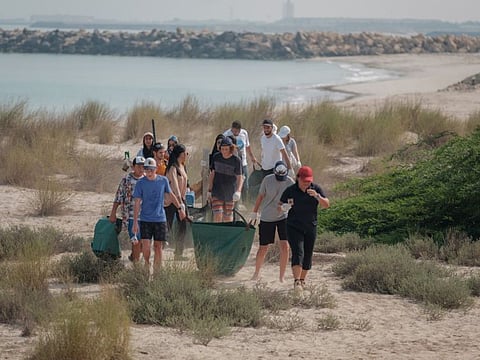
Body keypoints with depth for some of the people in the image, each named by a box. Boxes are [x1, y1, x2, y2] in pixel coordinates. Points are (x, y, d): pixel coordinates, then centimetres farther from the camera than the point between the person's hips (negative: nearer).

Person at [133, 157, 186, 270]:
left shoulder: (163, 180, 1)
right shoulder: (141, 183, -5)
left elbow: (170, 195, 18)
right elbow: (137, 203, -4)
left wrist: (180, 208, 22)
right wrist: (135, 222, -8)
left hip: (160, 219, 2)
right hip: (145, 219, -2)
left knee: (158, 246, 4)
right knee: (146, 245, -10)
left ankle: (156, 269, 12)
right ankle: (147, 264, 14)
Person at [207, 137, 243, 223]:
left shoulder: (236, 161, -11)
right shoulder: (216, 157, -2)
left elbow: (239, 177, -11)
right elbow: (212, 174, 7)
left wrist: (238, 191, -27)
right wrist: (209, 190, 6)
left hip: (230, 192, -1)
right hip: (217, 189, 1)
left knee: (228, 215, 10)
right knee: (217, 216, -9)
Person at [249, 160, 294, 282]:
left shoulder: (290, 182, -8)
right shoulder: (267, 180, -9)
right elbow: (260, 196, 4)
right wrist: (254, 213, 9)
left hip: (283, 217, 0)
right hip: (267, 218, 0)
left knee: (284, 245, -12)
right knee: (263, 248, 4)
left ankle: (282, 276, -1)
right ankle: (257, 272, 27)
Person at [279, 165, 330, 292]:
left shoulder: (316, 189, -1)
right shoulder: (290, 190, -5)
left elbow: (326, 205, -8)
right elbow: (280, 205, 4)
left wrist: (317, 196, -25)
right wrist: (283, 207, -20)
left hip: (310, 228, 3)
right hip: (294, 227, -3)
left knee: (307, 256, 8)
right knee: (298, 253, -18)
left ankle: (302, 280, 25)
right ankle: (296, 281, -26)